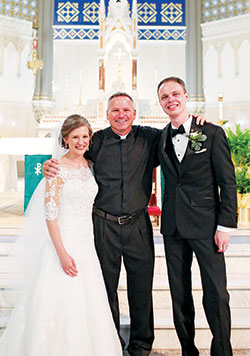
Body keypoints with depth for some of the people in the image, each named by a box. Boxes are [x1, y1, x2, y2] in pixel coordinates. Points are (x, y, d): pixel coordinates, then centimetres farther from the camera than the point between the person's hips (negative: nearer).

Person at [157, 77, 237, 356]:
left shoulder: (212, 133, -1)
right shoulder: (160, 138, 9)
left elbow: (228, 182, -4)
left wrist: (225, 225, -9)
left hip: (206, 223, -3)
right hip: (173, 225, 4)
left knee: (216, 294, -1)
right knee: (179, 293, 12)